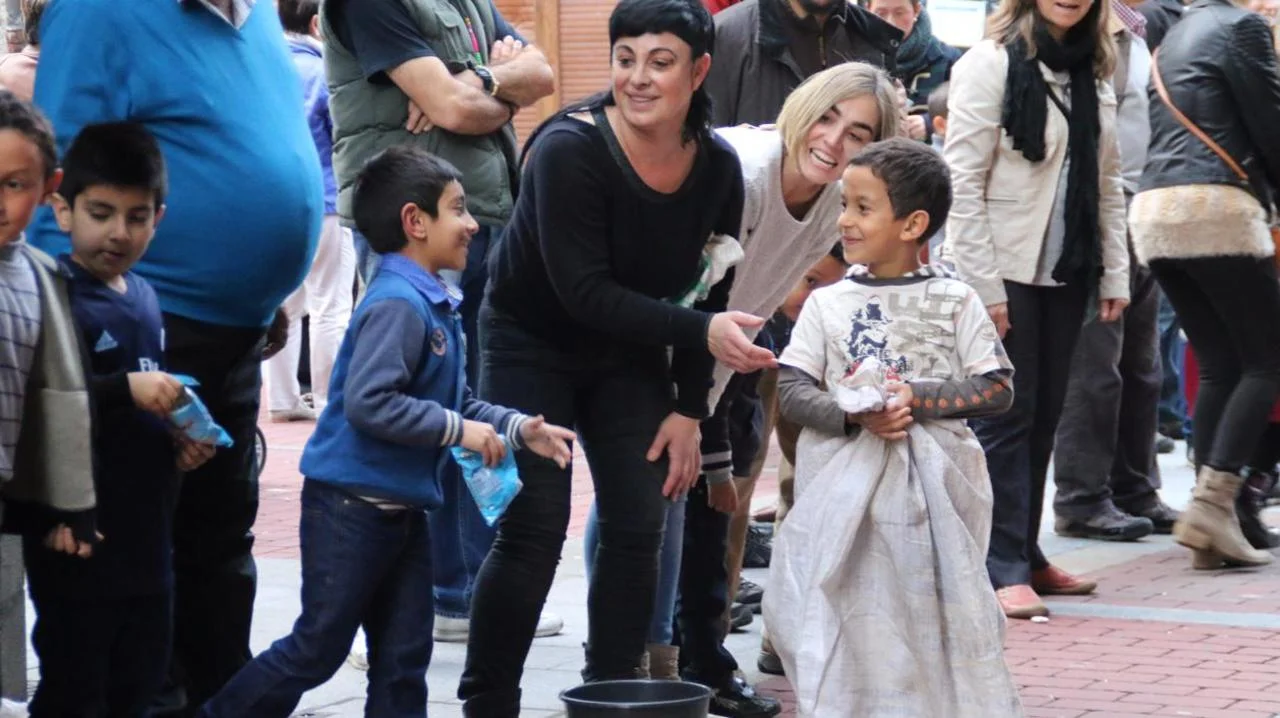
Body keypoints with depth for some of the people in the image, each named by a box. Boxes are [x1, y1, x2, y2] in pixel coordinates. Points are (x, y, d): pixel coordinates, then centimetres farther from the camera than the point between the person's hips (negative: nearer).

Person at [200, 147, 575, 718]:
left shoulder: (437, 306, 11)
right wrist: (459, 431, -23)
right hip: (349, 505, -10)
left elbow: (456, 403, 20)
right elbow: (368, 402, -29)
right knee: (319, 648, -1)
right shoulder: (396, 305, -19)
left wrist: (517, 429, 6)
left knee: (405, 655, 11)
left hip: (404, 510, 10)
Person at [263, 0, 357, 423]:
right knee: (329, 309, 0)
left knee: (282, 308, 12)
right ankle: (327, 401, 1)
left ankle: (283, 400, 13)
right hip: (321, 202, -6)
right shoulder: (323, 72, -11)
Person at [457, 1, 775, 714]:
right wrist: (701, 333, -37)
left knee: (639, 527, -2)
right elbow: (585, 292, -30)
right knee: (535, 530, -11)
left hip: (628, 354, 5)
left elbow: (705, 295, -2)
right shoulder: (570, 149, -28)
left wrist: (688, 410, -4)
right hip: (533, 343, -5)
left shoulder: (719, 167, -12)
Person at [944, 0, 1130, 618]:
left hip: (1065, 272, 6)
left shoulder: (1092, 75, 12)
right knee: (1006, 416, -4)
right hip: (1005, 272, -6)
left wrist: (1115, 273, 8)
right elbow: (964, 182, -13)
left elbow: (1107, 183, 15)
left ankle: (1025, 553, 19)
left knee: (1043, 415, 10)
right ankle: (1005, 568, -2)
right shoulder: (990, 64, -9)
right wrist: (984, 284, -17)